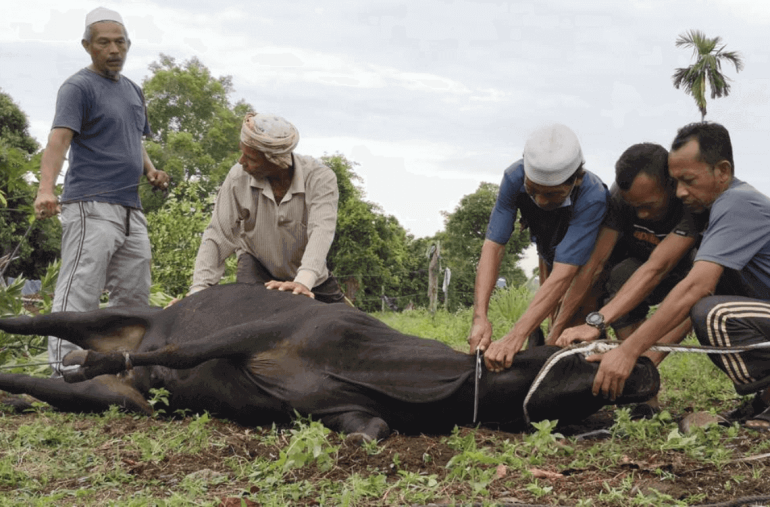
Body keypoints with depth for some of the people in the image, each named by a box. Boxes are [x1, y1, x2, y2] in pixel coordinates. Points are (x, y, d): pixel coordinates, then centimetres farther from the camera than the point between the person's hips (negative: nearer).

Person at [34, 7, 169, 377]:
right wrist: (46, 189, -35)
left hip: (130, 210, 8)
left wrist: (150, 170, 10)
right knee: (78, 295, -12)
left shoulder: (132, 90, 20)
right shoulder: (79, 87, -5)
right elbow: (60, 138, -19)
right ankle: (63, 375, -12)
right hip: (91, 208, -8)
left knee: (134, 298, 11)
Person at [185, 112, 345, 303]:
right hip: (258, 264, 0)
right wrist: (199, 289, -31)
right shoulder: (238, 178, -22)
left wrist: (303, 282, -59)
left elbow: (321, 232, -42)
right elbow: (218, 238, -20)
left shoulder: (320, 178, -28)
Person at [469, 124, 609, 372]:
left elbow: (563, 274, -48)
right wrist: (480, 316, -44)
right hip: (549, 253, 3)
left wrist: (515, 337, -57)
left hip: (589, 260, -3)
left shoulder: (592, 198, -43)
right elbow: (494, 245, -31)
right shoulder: (514, 178, -33)